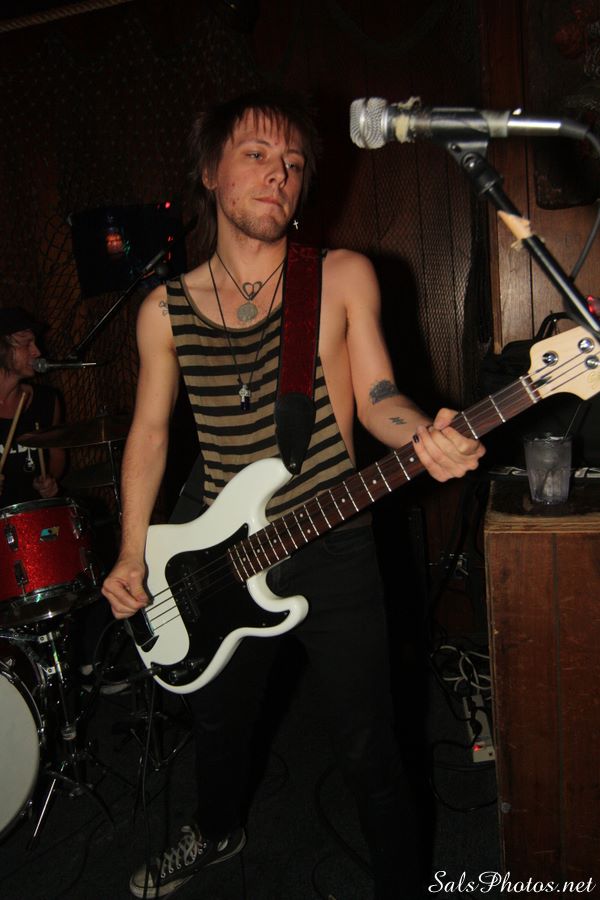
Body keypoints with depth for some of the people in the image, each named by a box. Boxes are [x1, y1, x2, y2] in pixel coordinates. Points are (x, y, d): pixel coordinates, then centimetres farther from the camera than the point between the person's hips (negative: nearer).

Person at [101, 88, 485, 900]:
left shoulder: (343, 277, -5)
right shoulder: (166, 311, 0)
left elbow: (375, 397, -7)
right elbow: (150, 431, 6)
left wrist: (425, 436, -30)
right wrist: (133, 554, 0)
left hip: (332, 549, -3)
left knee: (369, 755, 6)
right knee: (216, 723, 25)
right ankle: (219, 833, 57)